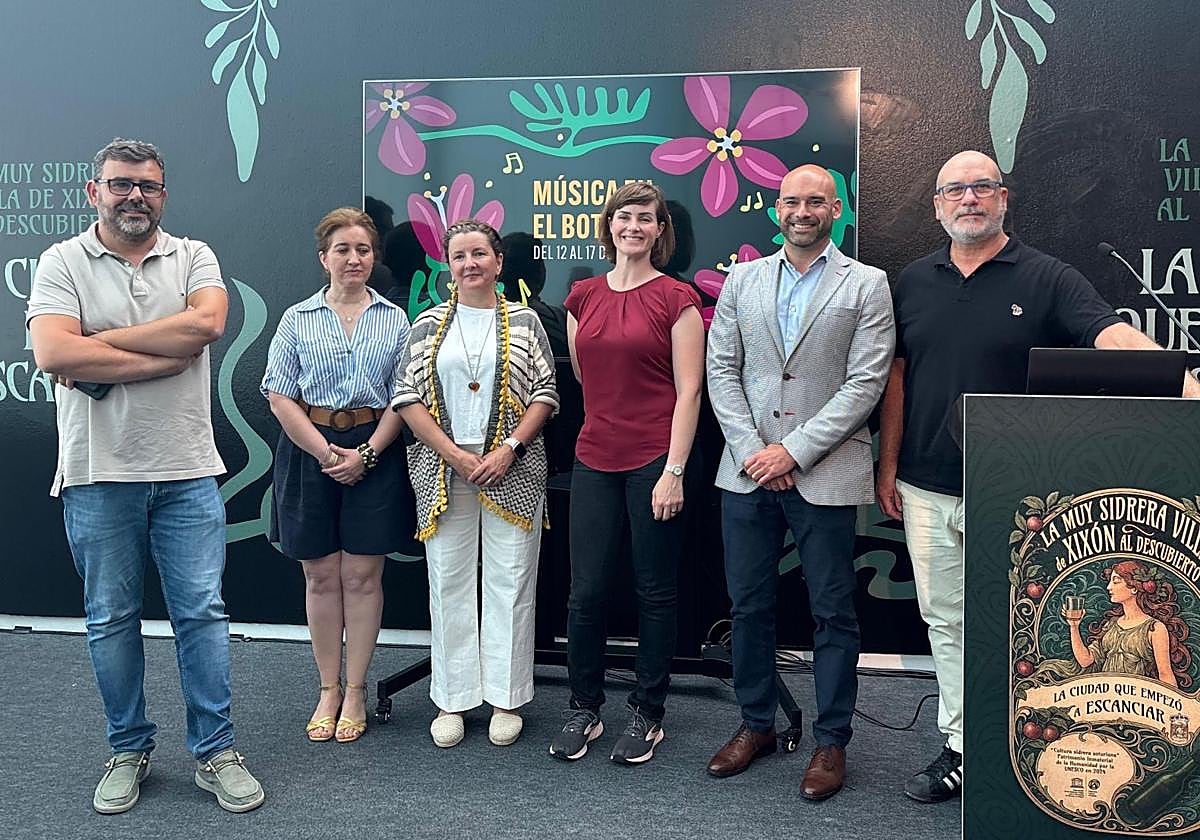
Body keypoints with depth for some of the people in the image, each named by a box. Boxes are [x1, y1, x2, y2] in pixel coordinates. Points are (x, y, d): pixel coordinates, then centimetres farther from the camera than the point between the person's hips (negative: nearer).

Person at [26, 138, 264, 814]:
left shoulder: (193, 257, 6)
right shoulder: (62, 263, 1)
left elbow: (206, 323, -16)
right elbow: (53, 354, -16)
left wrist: (99, 343, -13)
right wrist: (167, 356, -14)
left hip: (187, 471, 1)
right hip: (99, 476, 0)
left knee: (202, 611, 4)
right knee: (112, 620, 11)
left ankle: (216, 752, 16)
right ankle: (129, 750, 28)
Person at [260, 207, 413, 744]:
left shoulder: (394, 320, 6)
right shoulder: (297, 319, 5)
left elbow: (402, 399, 1)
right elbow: (281, 398, -1)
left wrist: (367, 453, -11)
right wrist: (326, 453, -10)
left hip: (375, 453, 0)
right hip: (310, 452, 0)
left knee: (363, 575, 3)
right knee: (320, 576, 7)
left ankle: (356, 691, 15)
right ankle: (328, 689, 20)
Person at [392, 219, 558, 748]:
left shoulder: (524, 321, 7)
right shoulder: (429, 324, 9)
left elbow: (545, 393, 1)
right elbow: (408, 399, 2)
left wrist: (509, 448, -12)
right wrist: (456, 456, -9)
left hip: (512, 473, -1)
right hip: (442, 473, 1)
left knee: (510, 583, 2)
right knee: (449, 583, 5)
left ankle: (505, 699, 15)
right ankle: (452, 699, 17)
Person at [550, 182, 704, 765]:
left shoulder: (675, 299, -3)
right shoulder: (582, 296, 10)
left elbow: (688, 390, -7)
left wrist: (674, 471, -13)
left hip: (654, 460, -4)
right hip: (594, 460, 4)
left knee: (654, 591, 6)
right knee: (585, 590, 5)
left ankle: (647, 713, 22)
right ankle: (584, 709, 23)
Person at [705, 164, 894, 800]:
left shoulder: (866, 285, 1)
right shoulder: (742, 281, 11)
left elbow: (865, 382, -7)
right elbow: (721, 370, 6)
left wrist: (794, 451, -13)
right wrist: (751, 450, -6)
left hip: (825, 474, -3)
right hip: (748, 470, 3)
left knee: (833, 612, 5)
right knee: (749, 604, 11)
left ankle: (831, 740, 20)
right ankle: (756, 724, 28)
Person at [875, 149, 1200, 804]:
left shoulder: (1046, 279, -4)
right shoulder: (913, 283, 7)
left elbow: (1116, 338, -18)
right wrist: (888, 468, 9)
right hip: (926, 490, 4)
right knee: (945, 624, 12)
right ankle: (960, 749, 27)